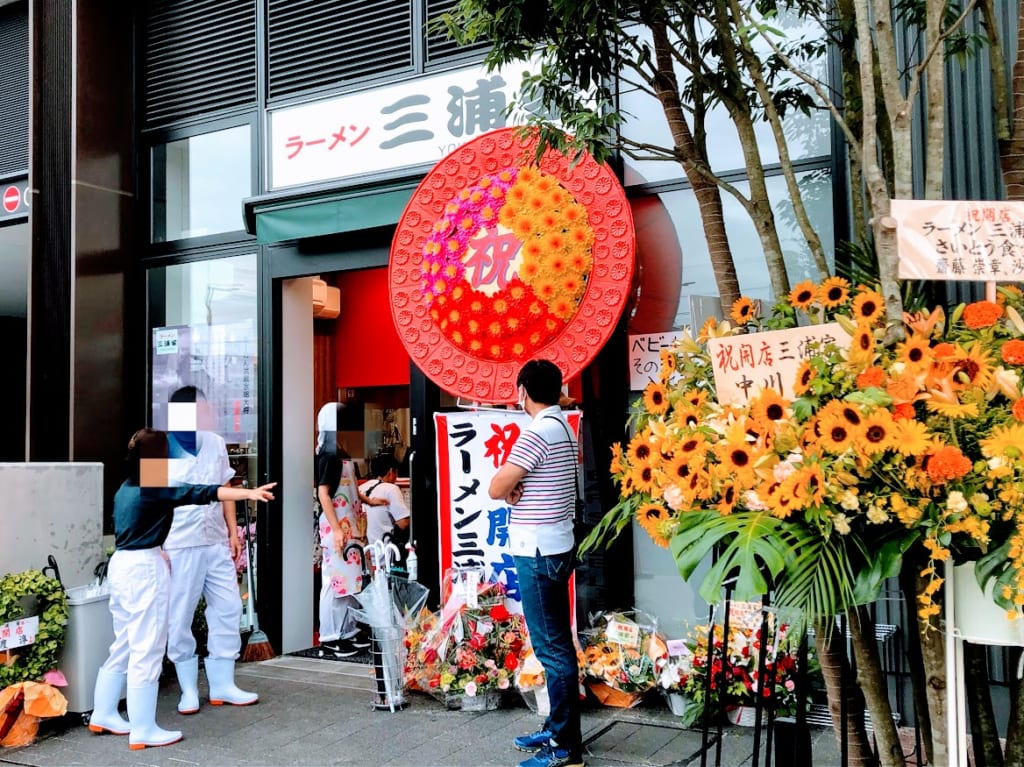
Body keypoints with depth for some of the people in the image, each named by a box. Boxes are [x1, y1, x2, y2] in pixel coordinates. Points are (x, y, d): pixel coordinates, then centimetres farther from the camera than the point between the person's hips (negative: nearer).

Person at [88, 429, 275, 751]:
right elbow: (201, 493, -27)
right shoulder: (155, 489, -16)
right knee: (146, 651, -3)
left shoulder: (126, 489, 12)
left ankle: (103, 715, 29)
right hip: (144, 569, -10)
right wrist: (249, 493, -35)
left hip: (121, 564, 10)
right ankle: (143, 730, 2)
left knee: (123, 646, 19)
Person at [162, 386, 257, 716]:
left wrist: (233, 532, 12)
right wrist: (157, 547, -11)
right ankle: (188, 689, 19)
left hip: (216, 544, 5)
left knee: (228, 610, 8)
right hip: (178, 548, -5)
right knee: (180, 619, 4)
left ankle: (223, 685, 20)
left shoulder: (216, 444, 6)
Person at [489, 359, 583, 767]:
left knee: (552, 648, -4)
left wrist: (509, 486, 2)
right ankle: (557, 728, 26)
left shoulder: (537, 432, -18)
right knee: (557, 644, 16)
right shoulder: (564, 429, 12)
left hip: (538, 553, -10)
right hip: (555, 548, 10)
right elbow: (513, 483, 14)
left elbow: (496, 488, -17)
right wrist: (516, 487, -6)